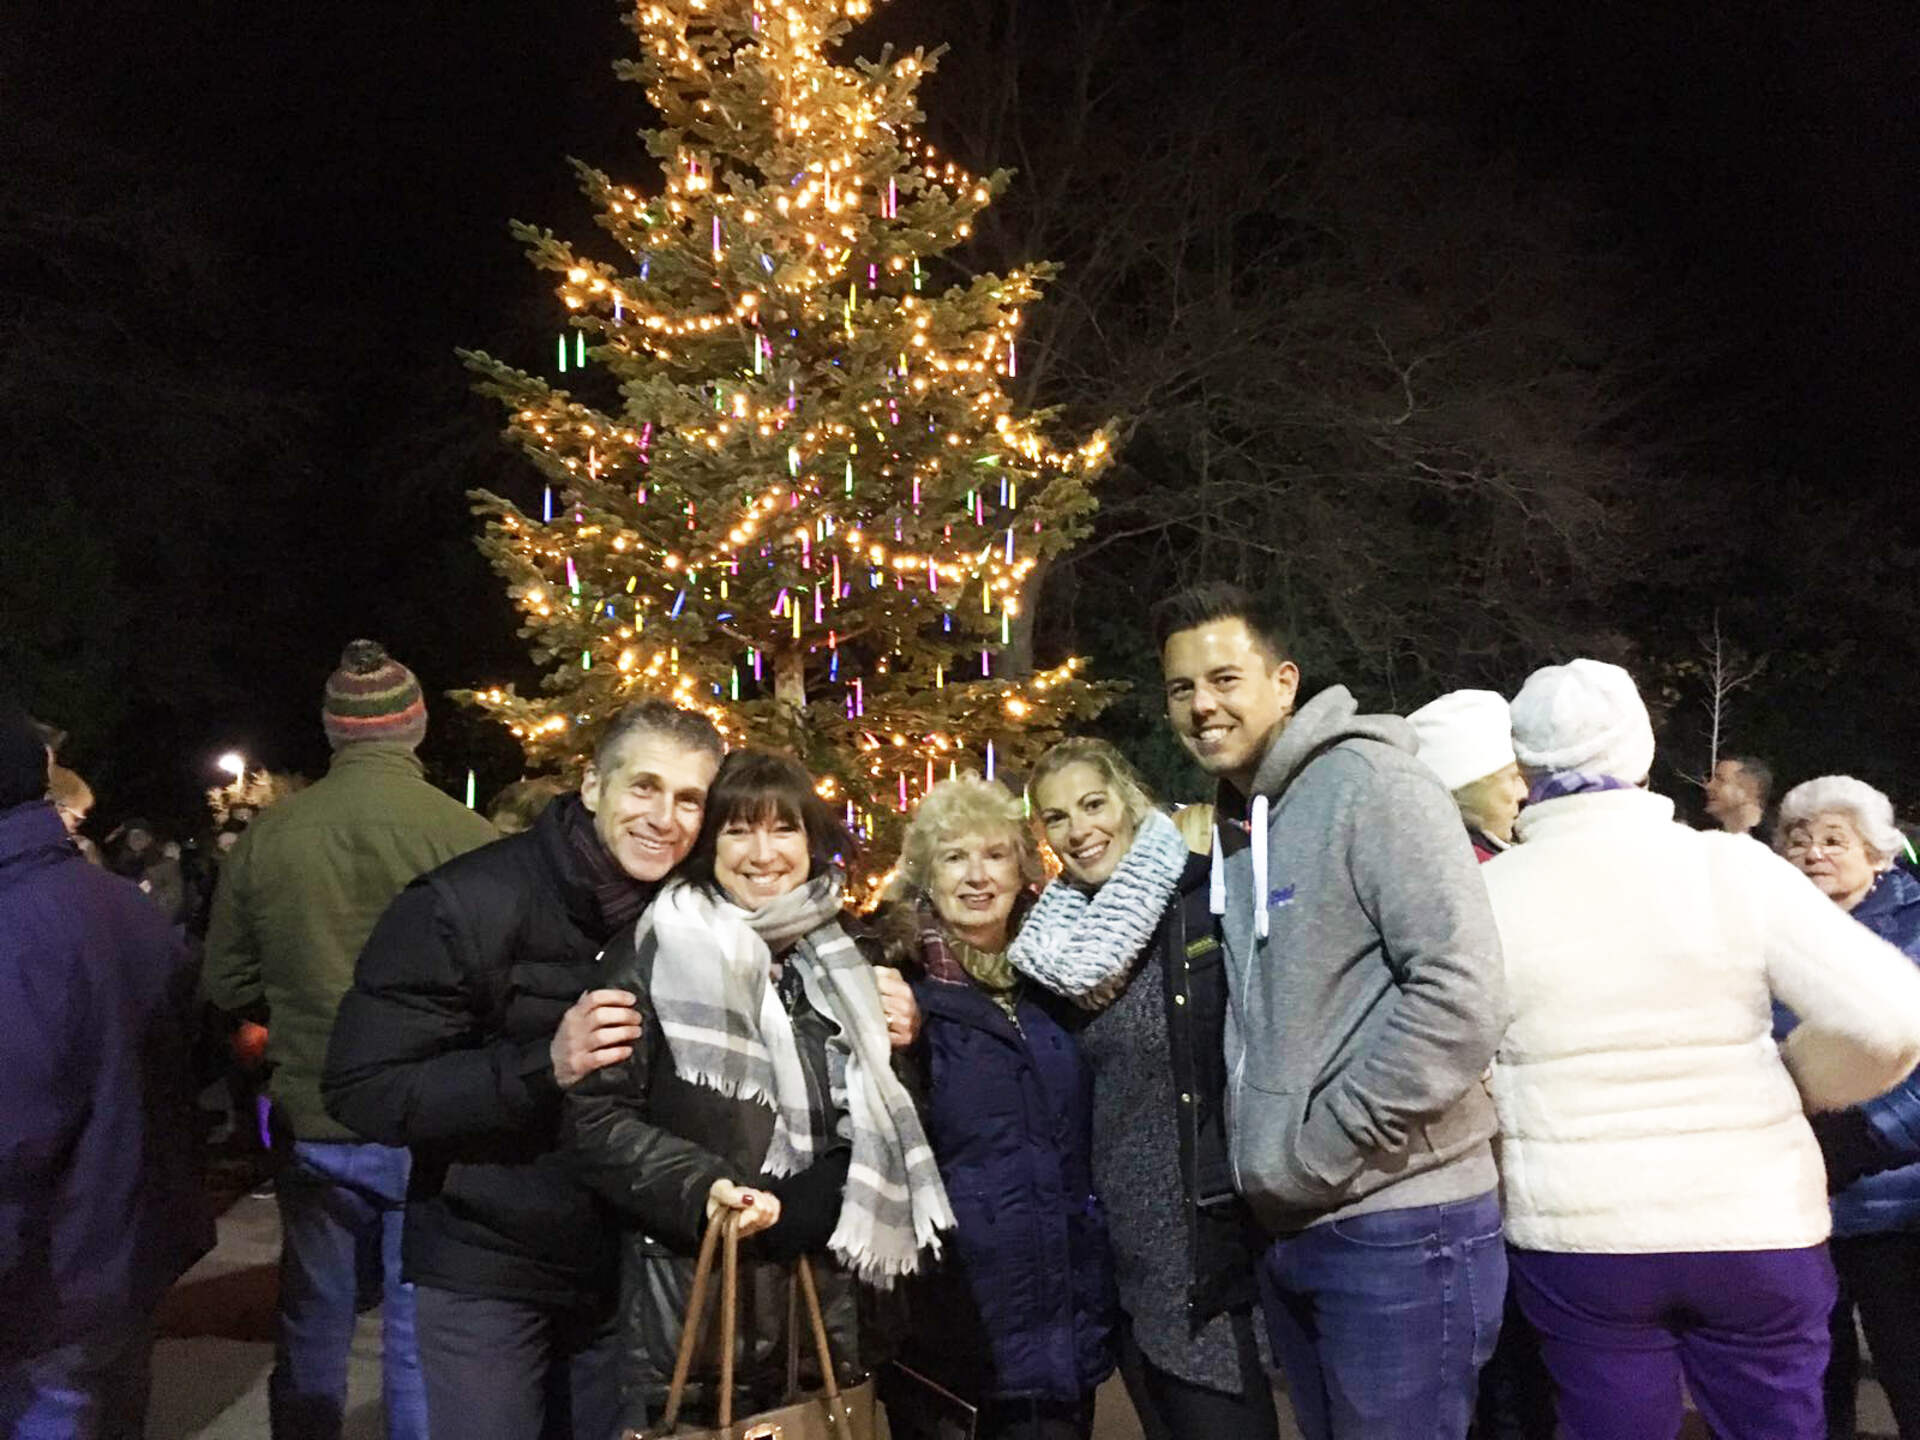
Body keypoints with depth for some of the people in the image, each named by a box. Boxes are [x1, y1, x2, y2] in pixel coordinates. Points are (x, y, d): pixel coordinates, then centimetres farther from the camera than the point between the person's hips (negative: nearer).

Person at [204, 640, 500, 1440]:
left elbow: (228, 984, 4)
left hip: (313, 1123, 3)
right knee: (420, 1331, 10)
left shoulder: (265, 839, -5)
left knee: (313, 1326, 19)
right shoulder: (466, 836, -14)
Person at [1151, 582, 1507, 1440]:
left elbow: (1462, 997, -22)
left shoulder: (1370, 787, -13)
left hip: (1396, 1226, -8)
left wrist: (1320, 1151, -18)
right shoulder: (1228, 826, 11)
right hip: (1284, 1226, 8)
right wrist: (1257, 1154, 8)